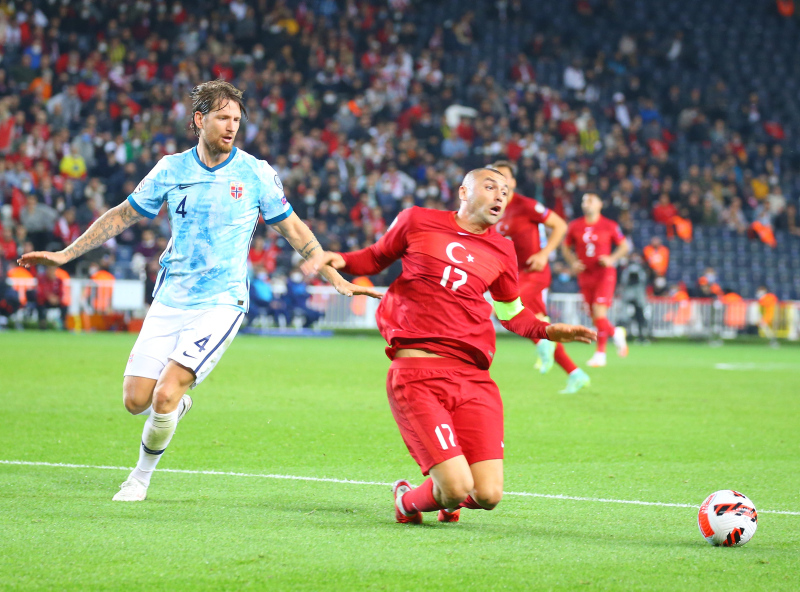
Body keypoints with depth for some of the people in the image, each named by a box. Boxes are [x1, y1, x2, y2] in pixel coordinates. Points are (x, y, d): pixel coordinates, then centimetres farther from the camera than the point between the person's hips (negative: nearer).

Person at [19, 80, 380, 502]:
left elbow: (293, 230, 8)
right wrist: (66, 254, 12)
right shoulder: (171, 170, 3)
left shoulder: (256, 173, -2)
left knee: (165, 394, -17)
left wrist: (337, 280, 4)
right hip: (169, 302, 3)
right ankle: (178, 404, 33)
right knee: (136, 400, -3)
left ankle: (142, 475, 7)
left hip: (220, 304, -3)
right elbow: (122, 216, 14)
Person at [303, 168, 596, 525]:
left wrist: (548, 331, 10)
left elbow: (512, 312, 27)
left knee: (488, 496, -9)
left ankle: (446, 497, 28)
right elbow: (376, 259, 22)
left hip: (472, 377, 4)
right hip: (417, 373, -4)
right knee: (457, 488, -19)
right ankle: (407, 501, 17)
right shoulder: (418, 222, 7)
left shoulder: (501, 251, 15)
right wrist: (341, 261, 3)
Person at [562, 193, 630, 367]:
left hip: (604, 273, -4)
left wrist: (612, 258, -10)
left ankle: (600, 353, -4)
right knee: (594, 316, 4)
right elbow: (566, 247, 16)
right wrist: (573, 262, -1)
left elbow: (624, 246, 7)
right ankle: (616, 333, 30)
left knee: (599, 311, -16)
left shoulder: (610, 226, -2)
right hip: (585, 274, 4)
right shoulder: (574, 226, 5)